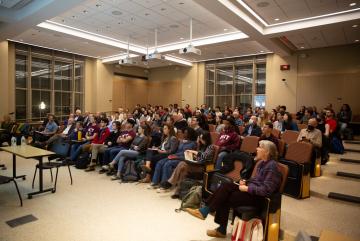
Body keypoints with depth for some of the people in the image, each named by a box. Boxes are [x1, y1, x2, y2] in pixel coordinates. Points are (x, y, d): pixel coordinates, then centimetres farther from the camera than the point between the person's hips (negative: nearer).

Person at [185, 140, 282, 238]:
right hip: (251, 190, 9)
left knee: (225, 198, -18)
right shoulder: (262, 162, 10)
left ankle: (204, 211, -1)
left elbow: (266, 190, -25)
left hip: (260, 197, -8)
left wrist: (247, 188, -20)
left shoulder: (272, 166, -19)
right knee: (226, 186, -12)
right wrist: (246, 182, 2)